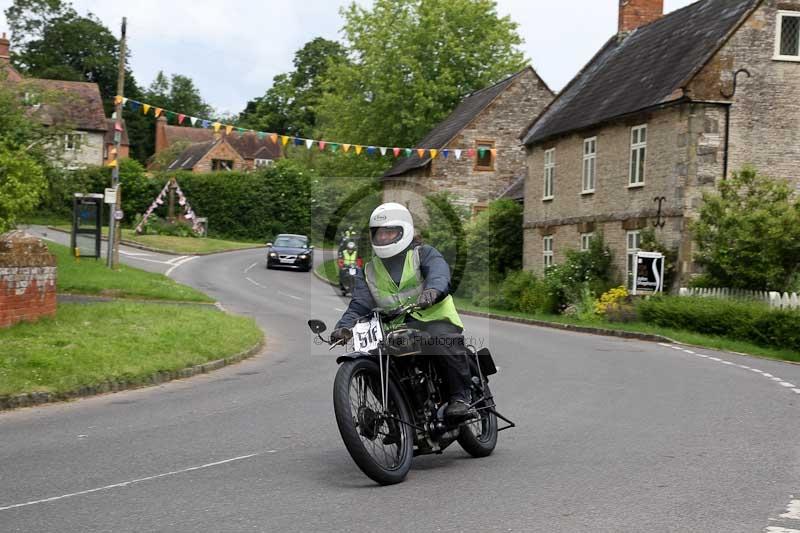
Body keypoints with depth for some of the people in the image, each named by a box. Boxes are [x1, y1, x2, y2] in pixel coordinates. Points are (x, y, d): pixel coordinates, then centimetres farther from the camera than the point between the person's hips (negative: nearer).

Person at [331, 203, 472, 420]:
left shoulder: (423, 254, 6)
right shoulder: (368, 272, 19)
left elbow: (439, 272, -16)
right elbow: (359, 304, 8)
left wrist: (432, 290, -42)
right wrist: (344, 326, -14)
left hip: (434, 318, -4)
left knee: (444, 340, -33)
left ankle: (460, 396, -16)